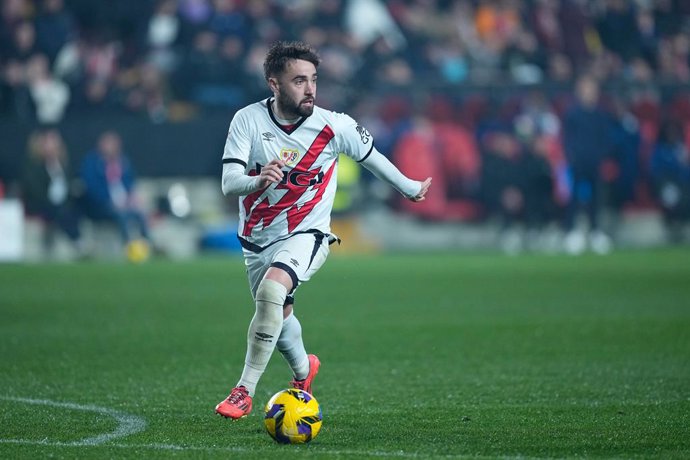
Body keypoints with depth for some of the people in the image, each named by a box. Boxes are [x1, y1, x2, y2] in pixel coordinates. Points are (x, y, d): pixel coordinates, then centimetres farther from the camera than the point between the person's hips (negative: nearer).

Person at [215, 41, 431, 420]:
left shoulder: (334, 127, -15)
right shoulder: (248, 120, -13)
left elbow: (370, 157, 5)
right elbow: (229, 182, -21)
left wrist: (409, 188, 18)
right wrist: (258, 181, -43)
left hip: (306, 235, -3)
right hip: (258, 239, 3)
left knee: (272, 291, -31)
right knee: (279, 317, 20)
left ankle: (244, 392, -24)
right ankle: (303, 369, 55)